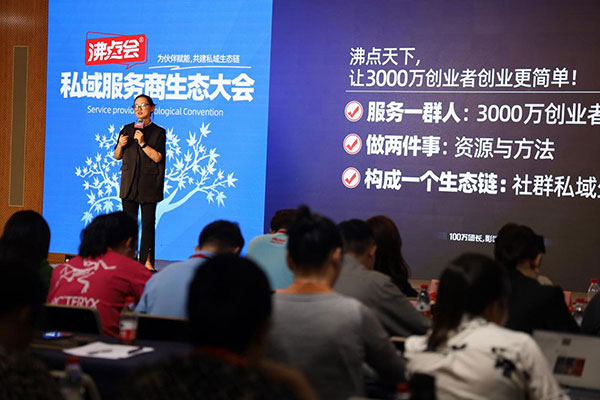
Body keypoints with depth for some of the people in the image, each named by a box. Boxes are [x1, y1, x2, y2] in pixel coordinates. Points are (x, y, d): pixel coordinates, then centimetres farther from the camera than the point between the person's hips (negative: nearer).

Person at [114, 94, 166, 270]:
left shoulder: (158, 132, 3)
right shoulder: (127, 130, 13)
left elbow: (157, 157, -7)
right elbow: (117, 156, 16)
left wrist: (142, 143, -16)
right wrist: (120, 145, -4)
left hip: (149, 183, -3)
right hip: (129, 183, 3)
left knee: (148, 223, -2)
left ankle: (146, 260, 4)